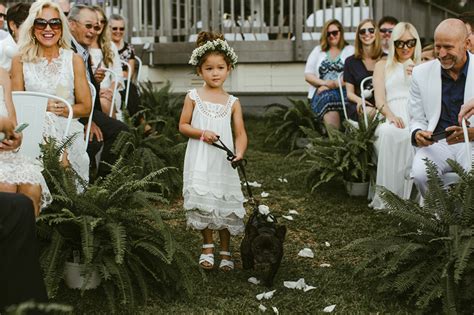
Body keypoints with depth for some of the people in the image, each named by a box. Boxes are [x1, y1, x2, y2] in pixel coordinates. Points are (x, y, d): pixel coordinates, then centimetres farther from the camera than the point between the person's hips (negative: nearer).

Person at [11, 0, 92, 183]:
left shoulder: (74, 60, 9)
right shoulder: (20, 61, 9)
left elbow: (86, 108, 8)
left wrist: (62, 110, -11)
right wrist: (43, 107, -11)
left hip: (68, 129, 0)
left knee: (62, 159, -33)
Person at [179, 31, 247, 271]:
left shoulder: (232, 103, 5)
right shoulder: (193, 97, 2)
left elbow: (240, 133, 1)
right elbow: (183, 126, 3)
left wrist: (239, 152, -19)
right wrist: (202, 133, -14)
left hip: (224, 162, 1)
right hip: (200, 160, -1)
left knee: (225, 205, 4)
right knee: (202, 202, -3)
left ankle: (225, 251, 19)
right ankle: (207, 246, 18)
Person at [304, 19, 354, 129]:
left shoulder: (350, 50, 14)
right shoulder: (318, 50, 22)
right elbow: (308, 75, 12)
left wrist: (334, 84, -15)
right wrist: (324, 83, -6)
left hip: (342, 90, -2)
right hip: (321, 92, 2)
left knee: (329, 97, -36)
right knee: (327, 97, -34)